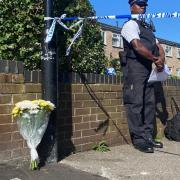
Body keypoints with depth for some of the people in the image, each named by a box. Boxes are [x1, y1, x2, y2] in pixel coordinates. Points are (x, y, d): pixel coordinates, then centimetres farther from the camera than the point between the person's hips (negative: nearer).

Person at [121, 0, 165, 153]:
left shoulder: (148, 28, 25)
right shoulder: (130, 24, -2)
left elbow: (159, 47, 17)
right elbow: (138, 46, -17)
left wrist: (161, 60, -4)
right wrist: (155, 59, -13)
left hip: (148, 67, 9)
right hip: (135, 66, -9)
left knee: (150, 103, 7)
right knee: (136, 103, -8)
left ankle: (148, 136, 14)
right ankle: (138, 139, -4)